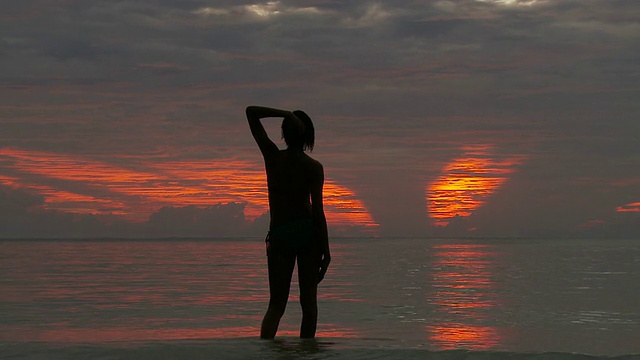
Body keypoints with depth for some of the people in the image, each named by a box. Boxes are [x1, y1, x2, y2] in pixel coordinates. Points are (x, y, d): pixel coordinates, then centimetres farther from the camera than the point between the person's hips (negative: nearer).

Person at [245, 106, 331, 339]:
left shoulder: (272, 156, -1)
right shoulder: (314, 167, -4)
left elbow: (251, 112, 3)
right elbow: (318, 211, -9)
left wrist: (284, 114, -7)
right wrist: (326, 250, -5)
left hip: (279, 235, 1)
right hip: (308, 232, -1)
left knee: (276, 304, 2)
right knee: (308, 300, 7)